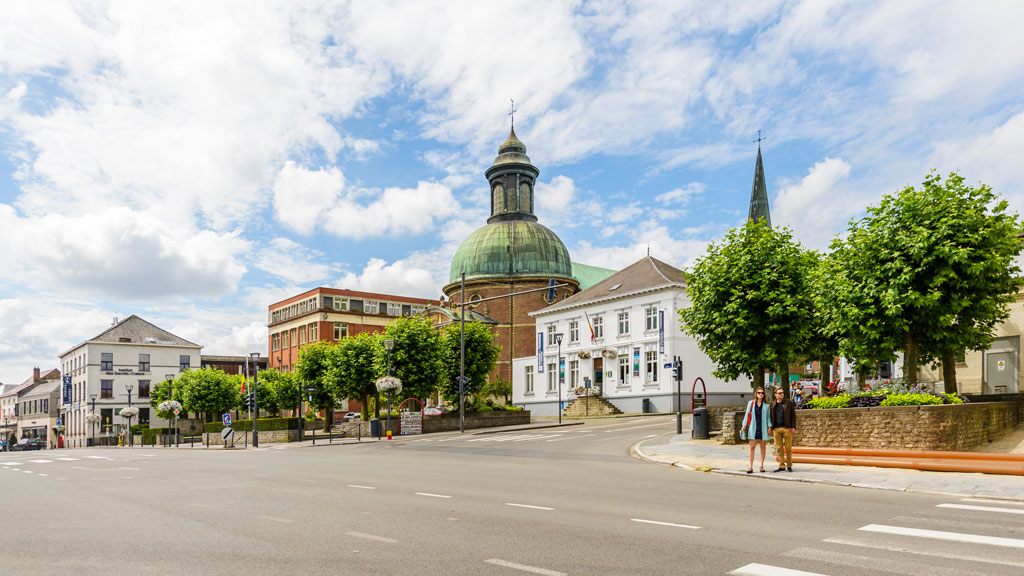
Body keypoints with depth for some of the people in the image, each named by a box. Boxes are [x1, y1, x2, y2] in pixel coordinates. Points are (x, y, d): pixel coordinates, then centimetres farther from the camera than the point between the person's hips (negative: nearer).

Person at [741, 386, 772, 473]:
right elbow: (747, 414, 7)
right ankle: (750, 466, -4)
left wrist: (769, 427, -3)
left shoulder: (766, 405, 4)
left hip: (763, 428, 0)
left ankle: (762, 465, 16)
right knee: (752, 447, -4)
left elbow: (768, 416, 6)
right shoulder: (751, 403, 5)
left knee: (763, 446, 7)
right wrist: (744, 425, 2)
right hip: (753, 428, 0)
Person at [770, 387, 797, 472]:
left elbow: (793, 415, 2)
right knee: (779, 448, 4)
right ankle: (782, 466, 10)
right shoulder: (772, 404, 10)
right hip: (776, 429, 3)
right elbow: (771, 417, 15)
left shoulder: (789, 402, 3)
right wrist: (770, 428, 9)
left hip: (787, 428, -2)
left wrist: (793, 427, -5)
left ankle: (789, 465, 13)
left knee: (788, 448, 1)